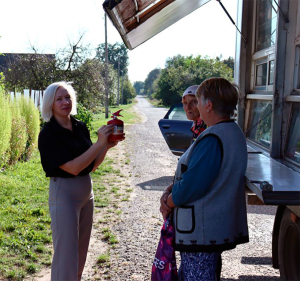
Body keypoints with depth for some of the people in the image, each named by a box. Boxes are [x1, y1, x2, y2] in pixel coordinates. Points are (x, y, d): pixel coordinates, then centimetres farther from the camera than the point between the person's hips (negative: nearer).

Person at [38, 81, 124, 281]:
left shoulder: (81, 127, 1)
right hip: (64, 193, -7)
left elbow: (92, 165, 5)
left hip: (87, 191, 7)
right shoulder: (48, 134, -17)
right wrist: (99, 143, -24)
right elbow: (73, 167, -24)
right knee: (66, 253, 2)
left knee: (81, 250, 19)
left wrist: (107, 146, -10)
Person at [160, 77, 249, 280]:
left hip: (202, 231, -10)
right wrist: (171, 190, 1)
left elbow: (191, 185, -25)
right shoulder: (234, 132, 9)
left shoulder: (213, 139, -24)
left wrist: (169, 201, -6)